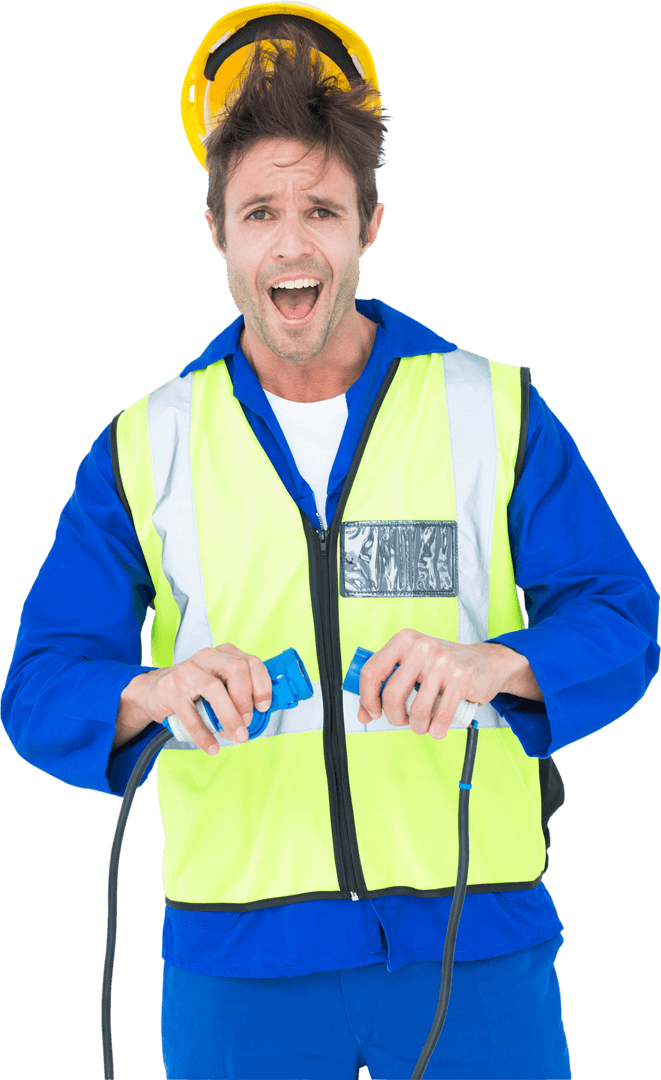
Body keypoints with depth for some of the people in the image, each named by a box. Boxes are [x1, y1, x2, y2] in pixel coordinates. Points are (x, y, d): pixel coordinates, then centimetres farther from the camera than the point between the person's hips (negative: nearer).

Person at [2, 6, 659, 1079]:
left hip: (476, 944, -1)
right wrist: (154, 693, -22)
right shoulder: (145, 446, 6)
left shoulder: (495, 411, 3)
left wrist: (494, 663, -23)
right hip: (237, 963, 1)